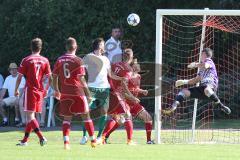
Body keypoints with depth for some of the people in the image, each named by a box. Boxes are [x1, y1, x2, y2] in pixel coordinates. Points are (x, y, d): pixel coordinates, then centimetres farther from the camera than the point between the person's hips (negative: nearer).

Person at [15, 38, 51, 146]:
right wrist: (46, 90, 17)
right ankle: (25, 140, 17)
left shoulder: (26, 60, -5)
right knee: (31, 116, 12)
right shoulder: (45, 61, 4)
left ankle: (41, 137, -22)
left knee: (30, 116, -6)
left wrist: (16, 89, 5)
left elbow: (20, 76, -4)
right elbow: (49, 77, 6)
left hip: (30, 89, -5)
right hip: (40, 90, 5)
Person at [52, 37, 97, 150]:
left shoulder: (59, 60, 4)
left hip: (65, 93, 3)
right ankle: (93, 140, 13)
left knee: (67, 118, 5)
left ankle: (66, 141, -10)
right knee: (85, 115, 9)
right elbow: (81, 79, -11)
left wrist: (57, 91, 21)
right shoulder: (78, 61, -7)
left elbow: (54, 77, 9)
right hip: (77, 92, -3)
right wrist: (88, 93, -5)